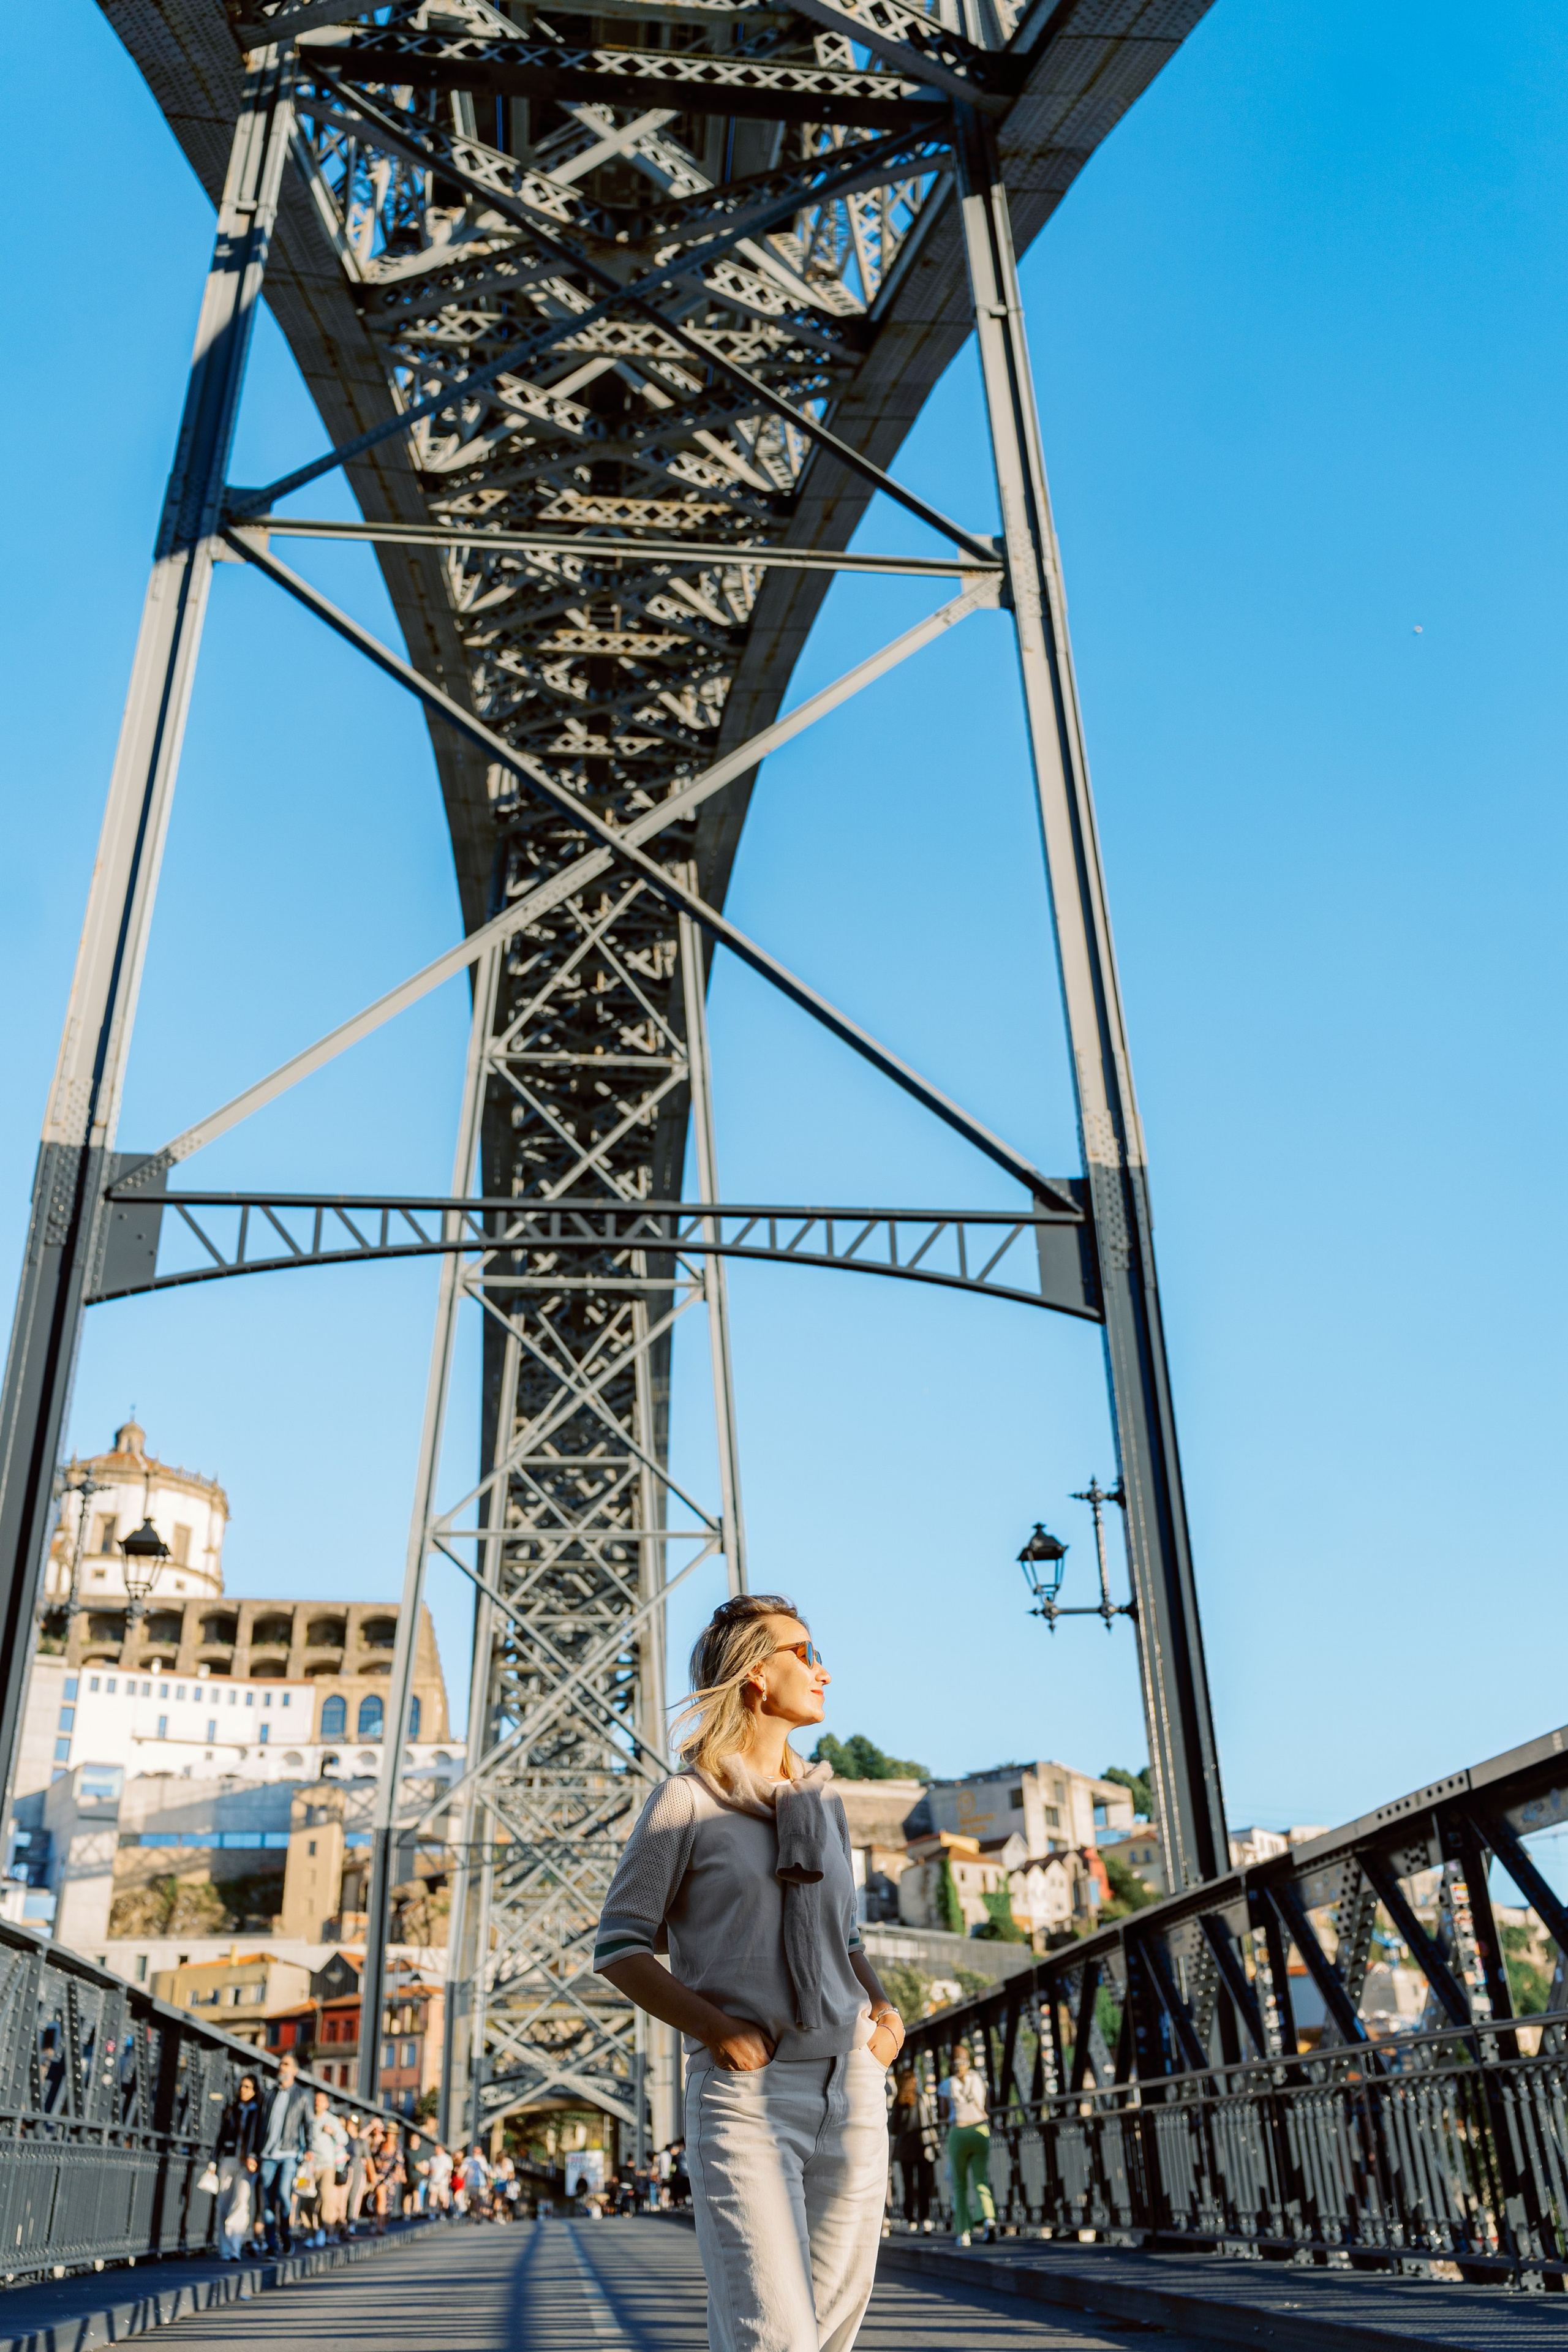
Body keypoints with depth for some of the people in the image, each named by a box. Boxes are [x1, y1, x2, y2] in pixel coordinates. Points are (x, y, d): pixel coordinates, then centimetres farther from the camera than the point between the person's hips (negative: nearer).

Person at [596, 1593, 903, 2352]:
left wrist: (884, 2009, 3)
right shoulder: (685, 1802, -4)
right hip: (744, 2093, -6)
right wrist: (715, 2027, -15)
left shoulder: (820, 1801, 14)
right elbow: (619, 1948, -3)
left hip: (849, 2087, 6)